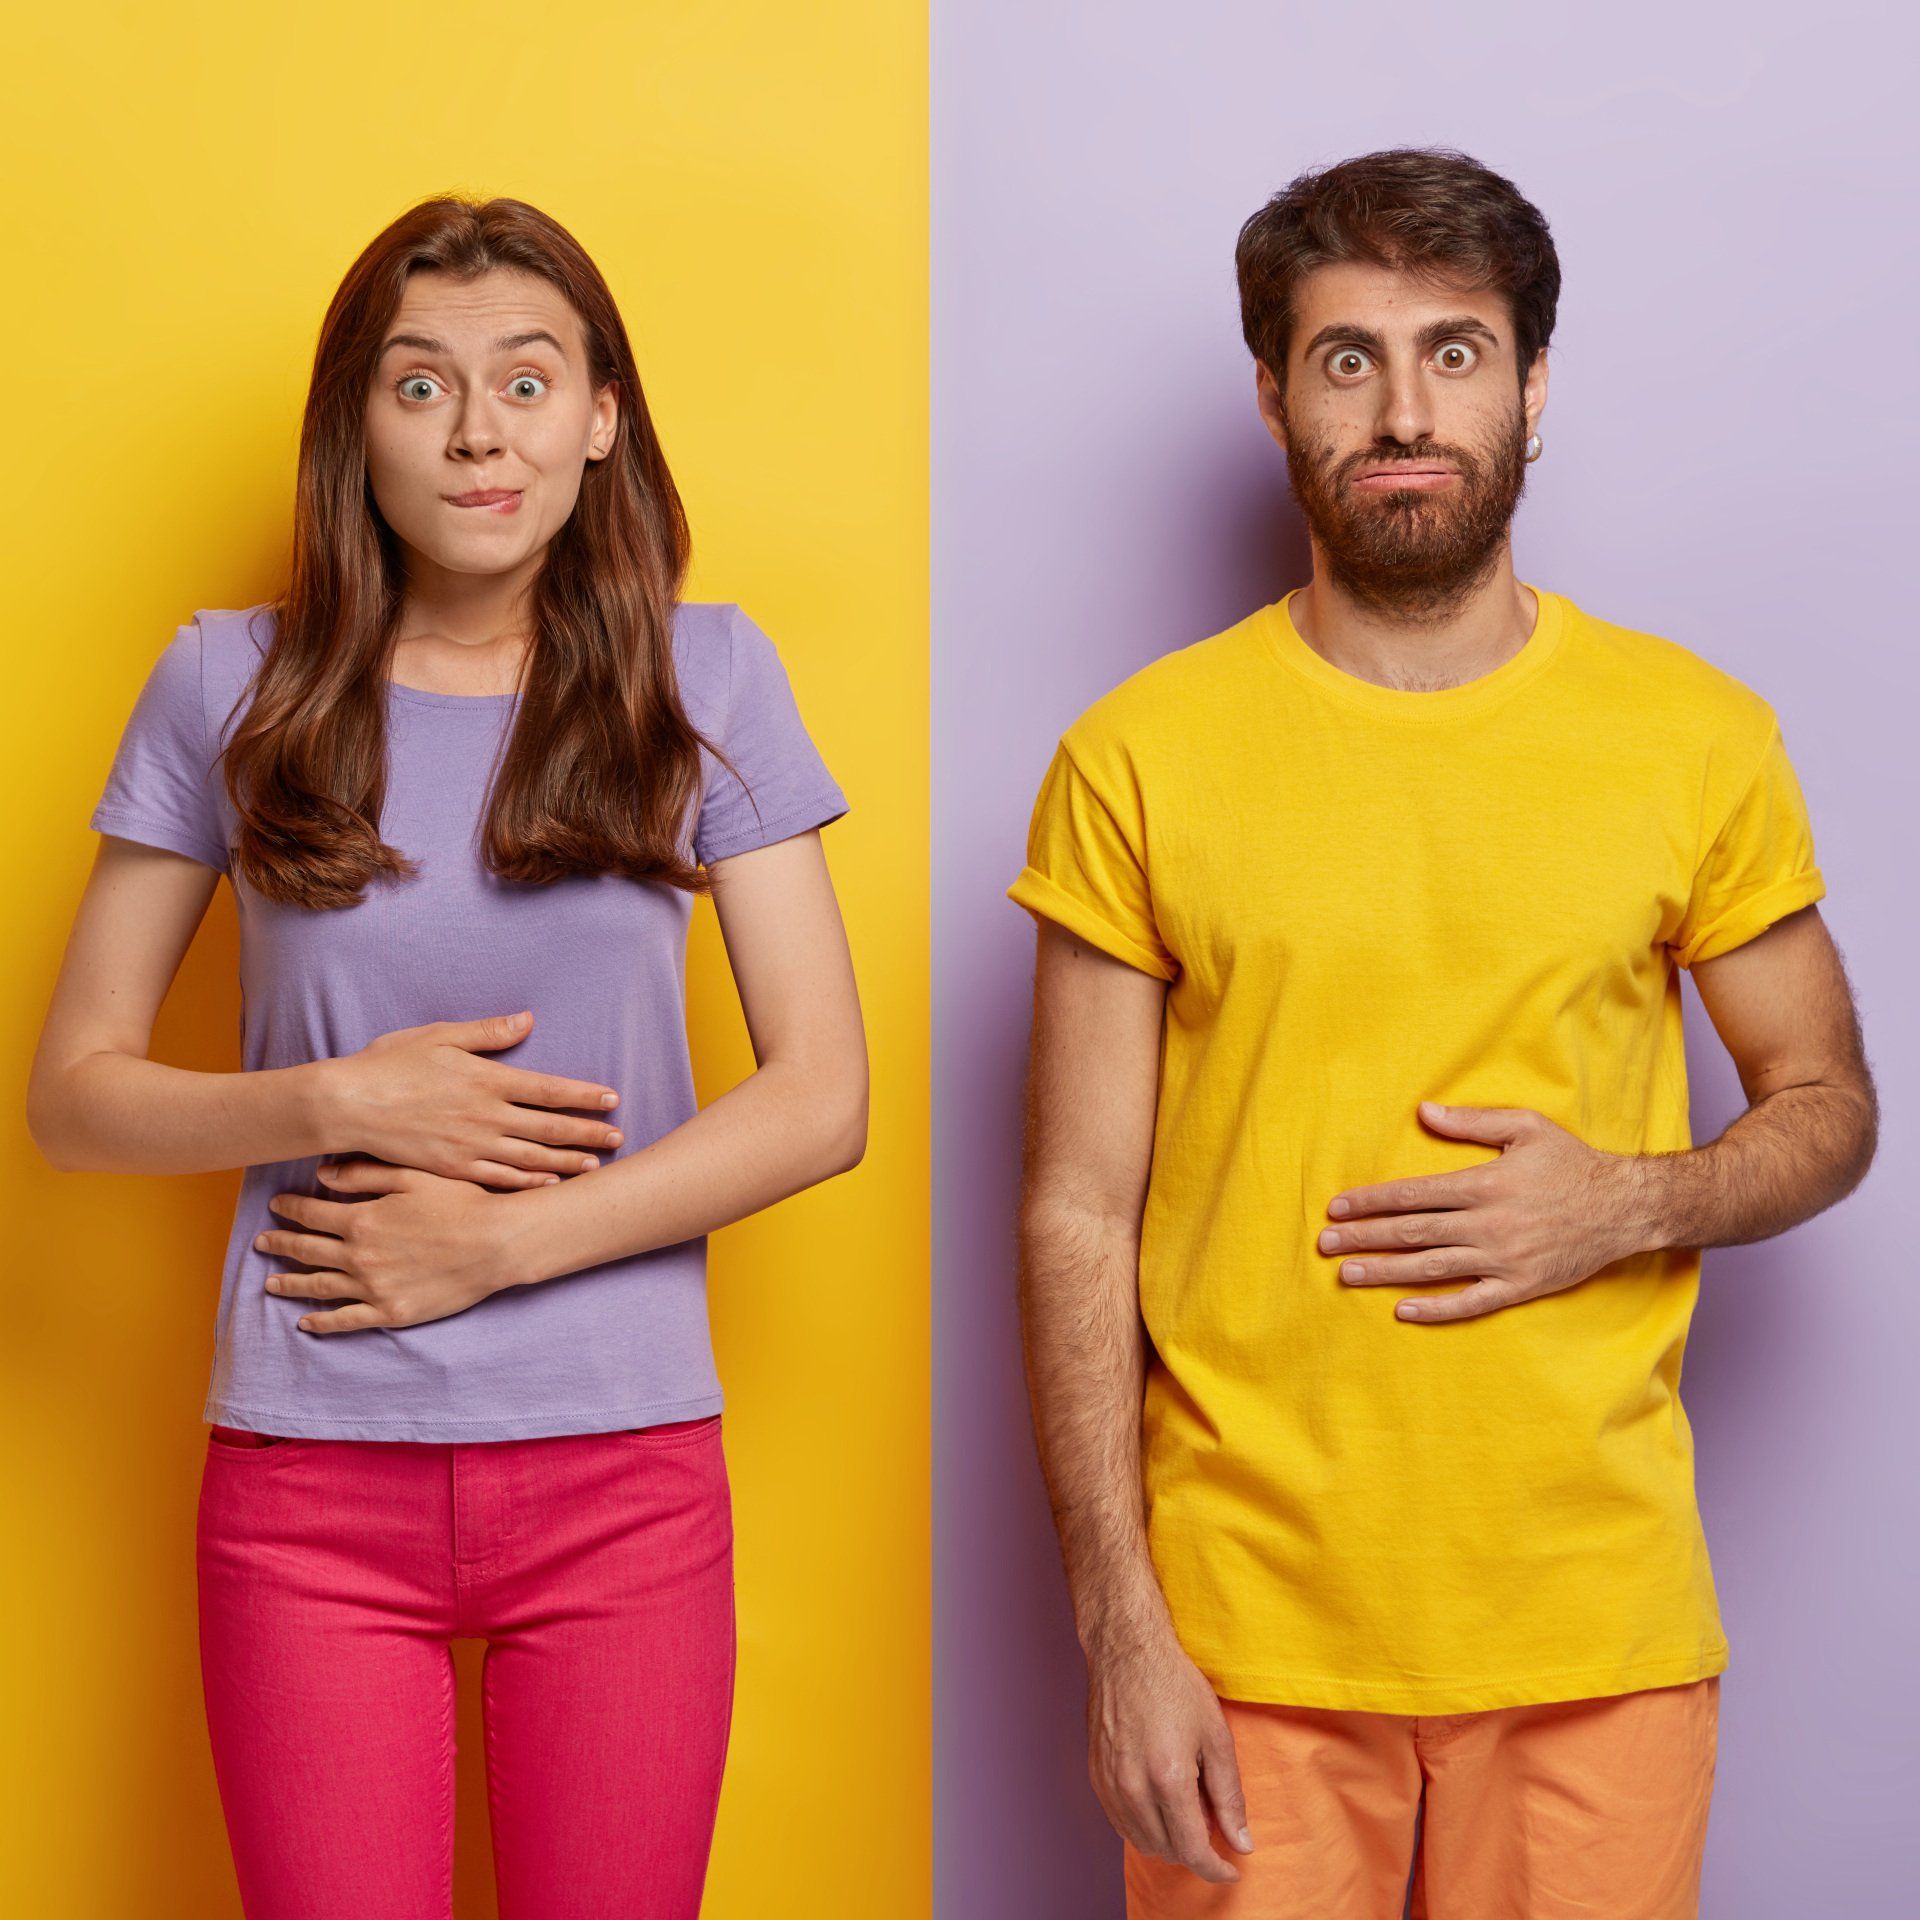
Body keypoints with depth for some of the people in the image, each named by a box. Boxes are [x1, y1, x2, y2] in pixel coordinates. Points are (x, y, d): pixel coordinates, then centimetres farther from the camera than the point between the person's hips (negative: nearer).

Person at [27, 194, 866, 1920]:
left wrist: (492, 1240, -11)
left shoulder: (702, 676, 0)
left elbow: (821, 1097, -4)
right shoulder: (231, 683, 1)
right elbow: (71, 1093, 3)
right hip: (308, 1474, 0)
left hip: (626, 1469, 0)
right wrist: (341, 1099, -13)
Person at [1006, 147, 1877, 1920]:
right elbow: (1078, 1221, -2)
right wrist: (1119, 1630, -7)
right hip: (1245, 1628, -1)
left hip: (1598, 1628, 1)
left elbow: (1828, 1106, 11)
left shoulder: (1698, 737, 2)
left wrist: (1624, 1204, -10)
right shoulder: (1139, 759, -2)